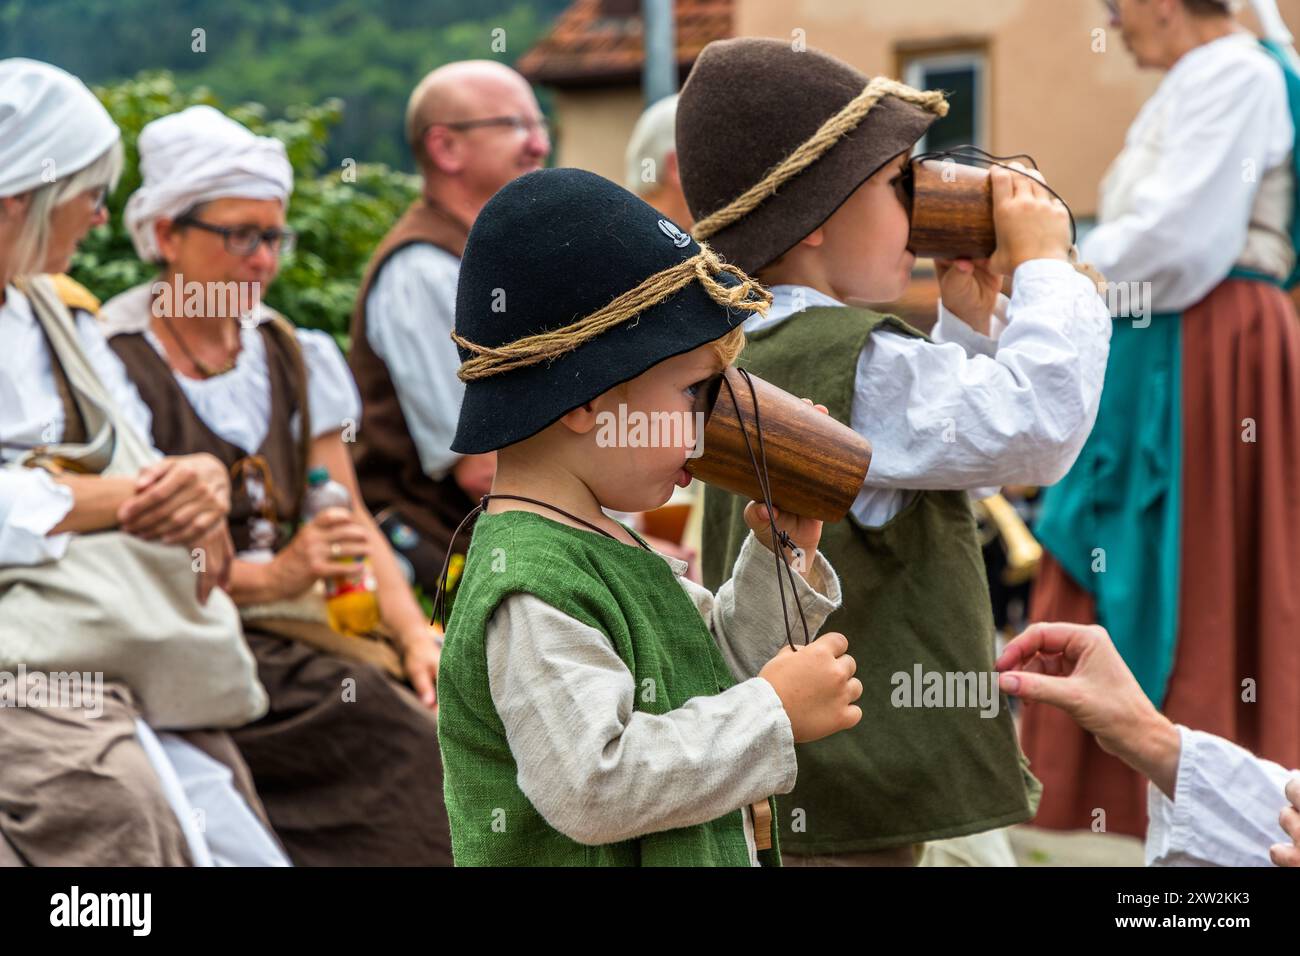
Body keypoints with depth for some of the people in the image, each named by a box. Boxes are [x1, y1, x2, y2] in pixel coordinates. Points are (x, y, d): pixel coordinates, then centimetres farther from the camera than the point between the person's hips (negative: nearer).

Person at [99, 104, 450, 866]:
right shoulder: (114, 366, -3)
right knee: (393, 736, -30)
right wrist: (271, 577, -20)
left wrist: (418, 636, -4)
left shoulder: (292, 357, 16)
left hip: (305, 622, 6)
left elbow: (352, 522, 13)